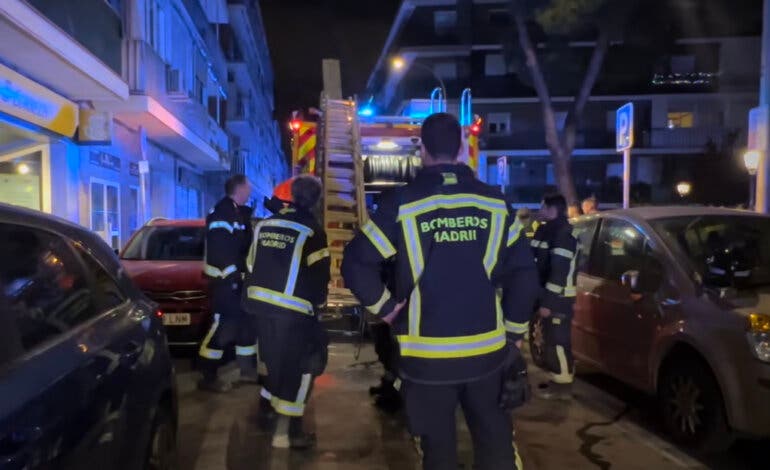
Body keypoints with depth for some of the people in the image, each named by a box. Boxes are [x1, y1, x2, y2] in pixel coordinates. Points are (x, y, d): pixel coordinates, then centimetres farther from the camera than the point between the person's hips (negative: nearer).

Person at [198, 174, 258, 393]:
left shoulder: (240, 213, 16)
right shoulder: (222, 213, -15)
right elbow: (221, 249, -23)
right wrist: (231, 276, -25)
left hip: (238, 279, 10)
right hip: (225, 280, -10)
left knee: (247, 323, 15)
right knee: (223, 325, -8)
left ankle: (248, 369, 27)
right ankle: (208, 377, 0)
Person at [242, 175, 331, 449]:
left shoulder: (265, 225, 11)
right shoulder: (312, 231, -9)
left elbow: (251, 266, 16)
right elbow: (318, 276, -8)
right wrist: (317, 301, 11)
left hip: (260, 304, 7)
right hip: (293, 310, -7)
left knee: (276, 361, 24)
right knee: (300, 367, 2)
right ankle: (285, 430, 1)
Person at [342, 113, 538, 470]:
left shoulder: (403, 203, -8)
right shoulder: (494, 202, 1)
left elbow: (356, 264, -11)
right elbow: (523, 270, 2)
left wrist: (385, 307, 2)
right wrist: (514, 330, 12)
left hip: (427, 353, -2)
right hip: (486, 349, 3)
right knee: (494, 435, 19)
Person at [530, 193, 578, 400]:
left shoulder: (564, 233, -18)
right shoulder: (547, 230, 14)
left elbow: (560, 271, -23)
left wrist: (548, 302, -24)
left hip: (558, 298, -10)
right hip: (547, 295, 10)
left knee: (558, 342, -3)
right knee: (549, 339, 17)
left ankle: (562, 385, 6)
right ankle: (556, 379, 29)